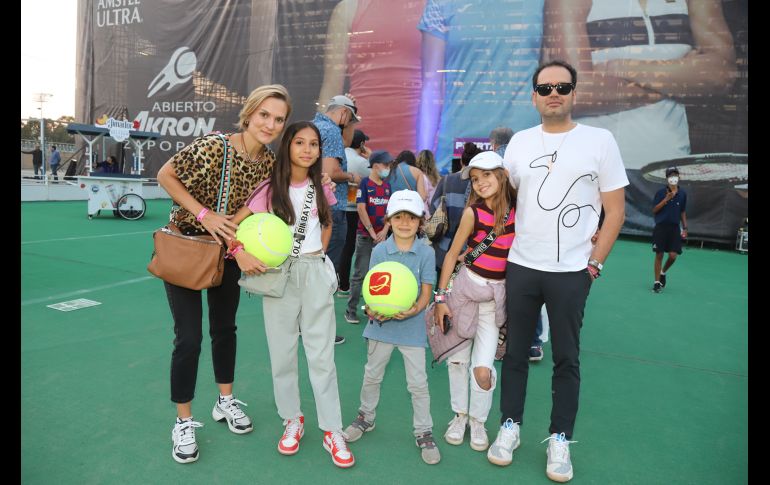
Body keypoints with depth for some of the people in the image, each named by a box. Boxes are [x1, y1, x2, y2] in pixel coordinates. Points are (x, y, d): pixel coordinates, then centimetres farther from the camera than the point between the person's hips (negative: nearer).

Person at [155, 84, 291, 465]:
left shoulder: (269, 161, -7)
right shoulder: (212, 146, -25)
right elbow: (165, 176, -16)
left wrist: (242, 249, -21)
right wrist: (204, 214, -23)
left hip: (227, 251, 6)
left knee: (225, 328, 17)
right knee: (189, 337, -2)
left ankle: (225, 402, 37)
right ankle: (183, 423, 18)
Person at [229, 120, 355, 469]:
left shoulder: (320, 189, 5)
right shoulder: (270, 188, -5)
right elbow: (234, 224, -6)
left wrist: (319, 253, 9)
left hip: (315, 273, 2)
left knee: (322, 355, 3)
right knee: (282, 352, 8)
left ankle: (332, 431, 12)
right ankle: (292, 420, 27)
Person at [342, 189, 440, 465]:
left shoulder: (426, 253, -7)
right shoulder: (379, 251, -4)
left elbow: (426, 292, -6)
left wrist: (415, 310, -24)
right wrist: (372, 310, -22)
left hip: (412, 326, -1)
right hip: (381, 324, 2)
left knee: (418, 382, 5)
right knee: (372, 375, 18)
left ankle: (424, 432, 23)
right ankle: (366, 417, 41)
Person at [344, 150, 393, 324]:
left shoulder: (387, 185, 10)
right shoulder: (365, 183, -6)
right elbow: (361, 209, -12)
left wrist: (384, 231, -3)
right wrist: (372, 233, -12)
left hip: (382, 236, 5)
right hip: (365, 236, -5)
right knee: (360, 274, -5)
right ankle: (351, 310, 3)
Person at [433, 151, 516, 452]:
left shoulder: (518, 210, -5)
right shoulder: (473, 212, -8)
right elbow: (452, 254, -3)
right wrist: (440, 296, -5)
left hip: (497, 295, 0)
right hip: (465, 287, 0)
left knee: (483, 369, -4)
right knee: (457, 359, 10)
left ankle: (478, 421, 23)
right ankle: (460, 415, 34)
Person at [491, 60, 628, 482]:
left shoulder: (599, 140, -2)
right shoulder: (519, 142, 7)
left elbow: (615, 210, 0)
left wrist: (594, 263, -5)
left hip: (572, 272, -2)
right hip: (520, 266, 3)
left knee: (566, 358, 8)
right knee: (515, 351, 11)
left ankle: (559, 439, 23)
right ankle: (510, 426, 27)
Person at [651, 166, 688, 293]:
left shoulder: (682, 193, 7)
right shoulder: (661, 192, -2)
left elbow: (683, 212, 14)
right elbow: (654, 210, -5)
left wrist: (685, 228, 10)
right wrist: (666, 199, -16)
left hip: (675, 228, 2)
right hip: (661, 227, -2)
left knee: (673, 255, -5)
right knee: (659, 255, 1)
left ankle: (663, 273, 25)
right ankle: (657, 282, 12)